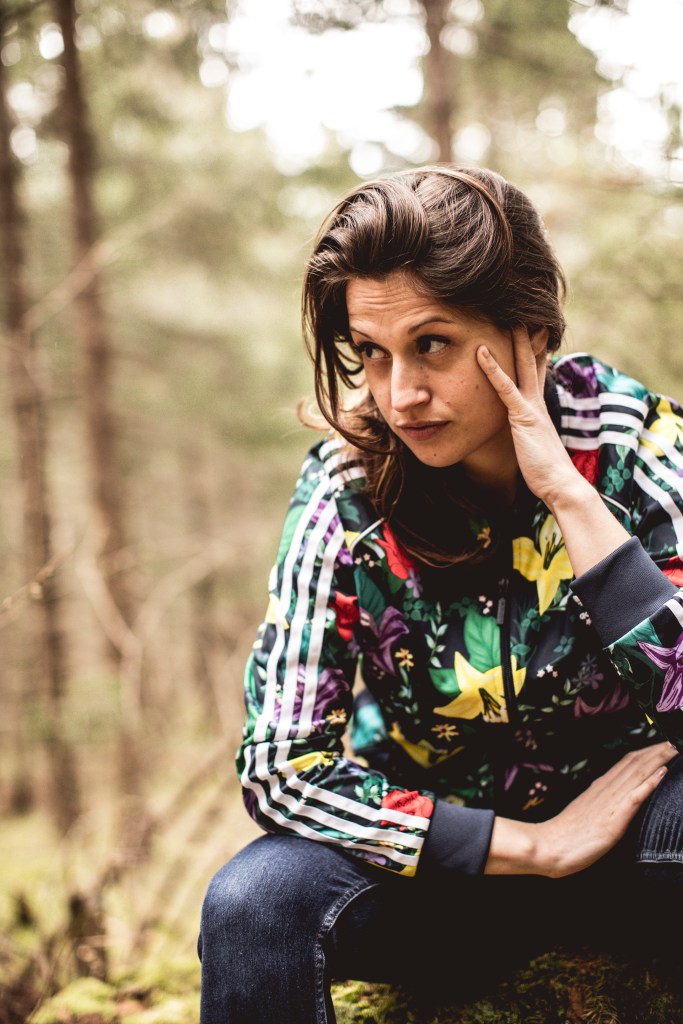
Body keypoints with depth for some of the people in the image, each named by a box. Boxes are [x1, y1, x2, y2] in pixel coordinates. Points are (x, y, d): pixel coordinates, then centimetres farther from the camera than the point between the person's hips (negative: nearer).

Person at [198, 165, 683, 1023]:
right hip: (444, 847, 0)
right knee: (252, 906, -28)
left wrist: (567, 494, -31)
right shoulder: (349, 486, -16)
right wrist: (535, 846, -20)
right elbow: (280, 767, -17)